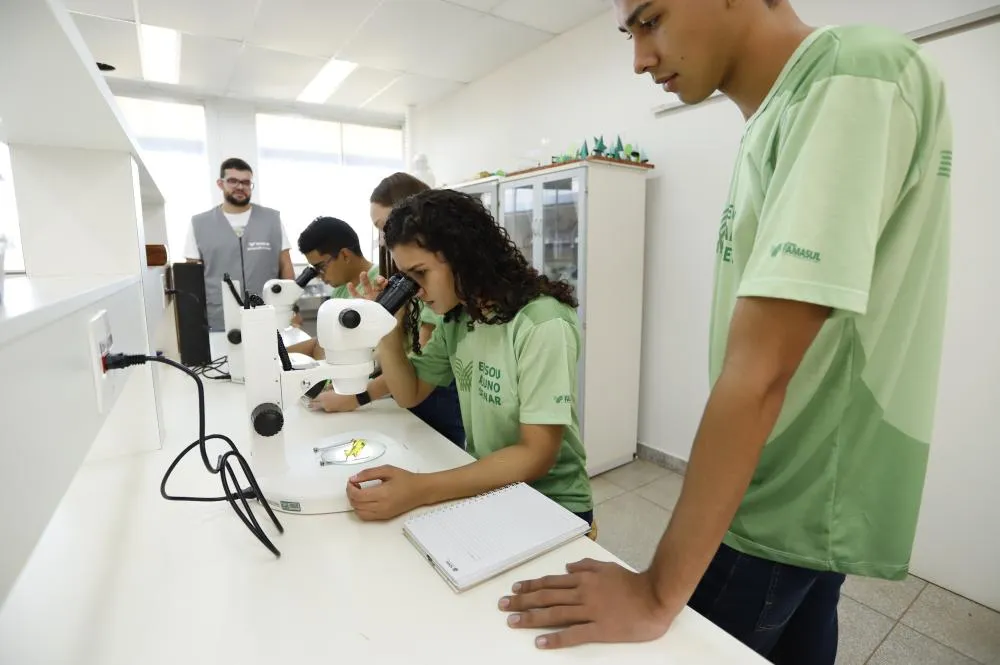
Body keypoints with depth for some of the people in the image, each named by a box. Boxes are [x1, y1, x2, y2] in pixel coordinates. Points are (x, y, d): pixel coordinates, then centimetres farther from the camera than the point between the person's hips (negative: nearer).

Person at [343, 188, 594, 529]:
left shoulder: (542, 325, -24)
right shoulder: (456, 316, 0)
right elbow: (410, 393, 8)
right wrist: (386, 330, -8)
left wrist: (419, 490, -33)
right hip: (484, 487, 6)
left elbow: (536, 456, -25)